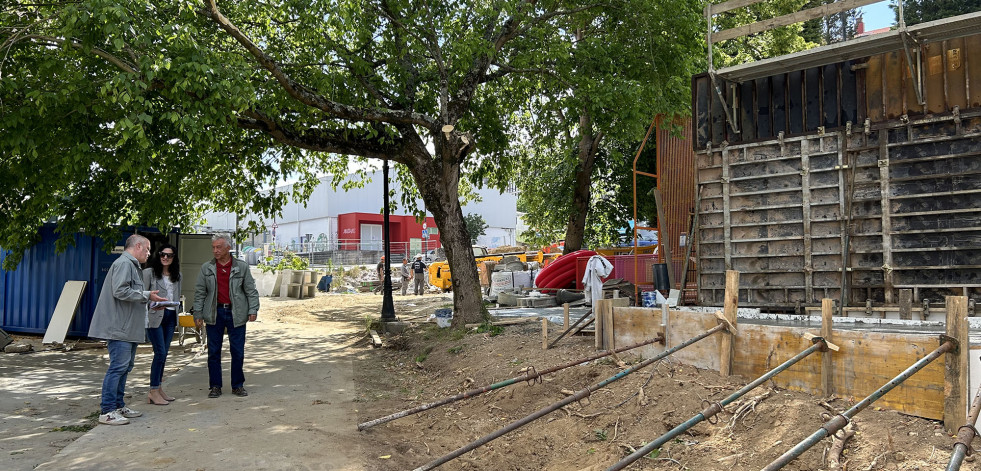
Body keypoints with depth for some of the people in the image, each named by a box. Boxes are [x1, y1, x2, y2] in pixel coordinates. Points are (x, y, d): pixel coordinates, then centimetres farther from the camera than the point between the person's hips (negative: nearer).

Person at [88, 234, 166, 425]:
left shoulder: (132, 265, 22)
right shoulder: (124, 263, -11)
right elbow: (120, 291, -22)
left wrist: (149, 300, 15)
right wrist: (147, 295, -16)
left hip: (128, 329, 11)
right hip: (119, 328, -11)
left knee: (125, 366, 14)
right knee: (118, 366, -10)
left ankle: (118, 406, 22)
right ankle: (106, 411, -7)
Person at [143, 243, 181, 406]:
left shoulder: (177, 275, 14)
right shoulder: (149, 273, -3)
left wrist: (175, 309, 13)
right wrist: (154, 304, -21)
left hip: (170, 316, 6)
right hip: (155, 317, -6)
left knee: (164, 353, 8)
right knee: (160, 352, -11)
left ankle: (159, 388, 16)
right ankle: (153, 392, -6)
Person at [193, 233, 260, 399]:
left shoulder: (242, 267, 3)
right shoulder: (206, 268, 6)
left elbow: (251, 290, 4)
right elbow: (200, 292, 7)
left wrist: (253, 310, -6)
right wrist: (198, 314, 2)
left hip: (236, 313, -1)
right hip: (214, 313, 1)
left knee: (238, 352, 3)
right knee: (213, 352, 5)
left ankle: (238, 385, 14)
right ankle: (215, 386, 14)